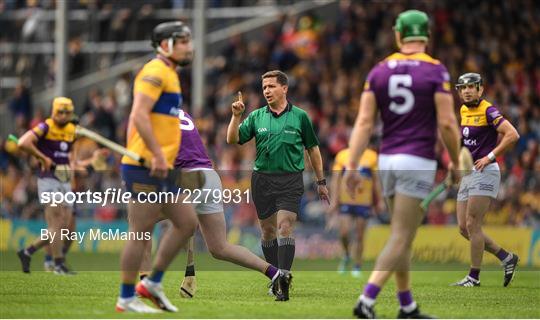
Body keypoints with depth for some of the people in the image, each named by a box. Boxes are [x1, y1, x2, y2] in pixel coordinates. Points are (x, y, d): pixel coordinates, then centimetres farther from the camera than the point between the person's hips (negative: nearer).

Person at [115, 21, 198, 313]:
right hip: (146, 168, -10)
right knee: (142, 233, -6)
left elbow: (135, 120, 24)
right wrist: (157, 155, -25)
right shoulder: (155, 72, -11)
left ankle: (153, 283, 14)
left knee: (187, 222, 10)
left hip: (160, 169, 10)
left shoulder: (168, 74, 20)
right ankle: (126, 299, 1)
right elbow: (139, 115, -22)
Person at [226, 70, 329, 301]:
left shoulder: (299, 116, 2)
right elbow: (233, 139, 1)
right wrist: (236, 116, -14)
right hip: (262, 180, 3)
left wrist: (321, 182, 11)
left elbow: (312, 149, 10)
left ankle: (284, 278, -21)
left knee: (284, 227, -16)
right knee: (268, 230, 8)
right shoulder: (256, 117, 7)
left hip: (290, 180, -3)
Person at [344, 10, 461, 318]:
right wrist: (456, 162, 3)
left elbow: (364, 122, -2)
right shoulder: (436, 71, -7)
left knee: (402, 236, 16)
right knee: (401, 239, -5)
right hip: (418, 162, -5)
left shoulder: (379, 71, 4)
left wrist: (352, 166, -3)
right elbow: (447, 123, -11)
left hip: (388, 160, 5)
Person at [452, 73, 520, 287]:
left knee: (472, 225, -11)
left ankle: (474, 277, -4)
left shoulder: (488, 111, -11)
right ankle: (506, 258, 17)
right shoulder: (464, 111, 14)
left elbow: (513, 135, -20)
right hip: (467, 174, 9)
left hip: (485, 172, -9)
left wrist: (489, 157, -19)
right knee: (464, 228, 6)